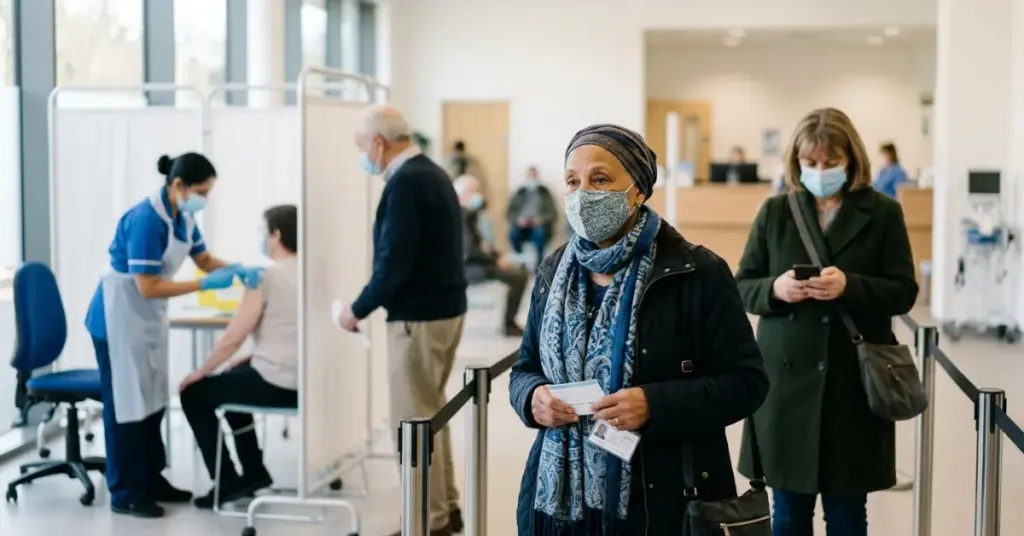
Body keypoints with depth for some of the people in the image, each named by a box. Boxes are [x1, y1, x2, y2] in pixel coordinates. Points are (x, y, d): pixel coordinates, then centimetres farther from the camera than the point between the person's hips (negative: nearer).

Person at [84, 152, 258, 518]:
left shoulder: (184, 217, -1)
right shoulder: (146, 219, -27)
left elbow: (203, 259, 10)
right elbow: (147, 287, -28)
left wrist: (235, 269, -10)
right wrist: (205, 285, -29)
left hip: (150, 315, 9)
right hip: (120, 315, -9)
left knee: (152, 398, 13)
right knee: (126, 402, -2)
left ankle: (152, 481, 22)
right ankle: (125, 494, 7)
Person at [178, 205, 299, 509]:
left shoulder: (266, 276, -13)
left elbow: (234, 337, -13)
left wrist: (199, 373, 0)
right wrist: (251, 359, 19)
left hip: (275, 386, -8)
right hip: (303, 383, 8)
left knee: (193, 393, 13)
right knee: (235, 377, 33)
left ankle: (228, 482, 12)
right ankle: (252, 472, 32)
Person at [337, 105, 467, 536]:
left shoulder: (405, 183, -18)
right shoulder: (432, 173, 11)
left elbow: (395, 264, -22)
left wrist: (358, 309, -9)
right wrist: (370, 305, 15)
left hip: (419, 317, -10)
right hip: (444, 308, 10)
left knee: (413, 419, 0)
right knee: (430, 411, 19)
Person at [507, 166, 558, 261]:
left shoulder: (545, 193, 10)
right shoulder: (519, 193, 15)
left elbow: (553, 213, 3)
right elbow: (510, 212, 8)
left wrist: (541, 219, -17)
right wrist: (518, 218, -14)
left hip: (539, 225, -1)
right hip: (522, 226, 1)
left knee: (540, 233, -36)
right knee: (513, 233, -31)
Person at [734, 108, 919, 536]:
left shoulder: (883, 213, 1)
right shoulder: (775, 212, 5)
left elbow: (904, 292, -2)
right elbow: (742, 286, 6)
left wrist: (849, 287, -20)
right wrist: (775, 289, -16)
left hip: (855, 381, -1)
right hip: (787, 378, 2)